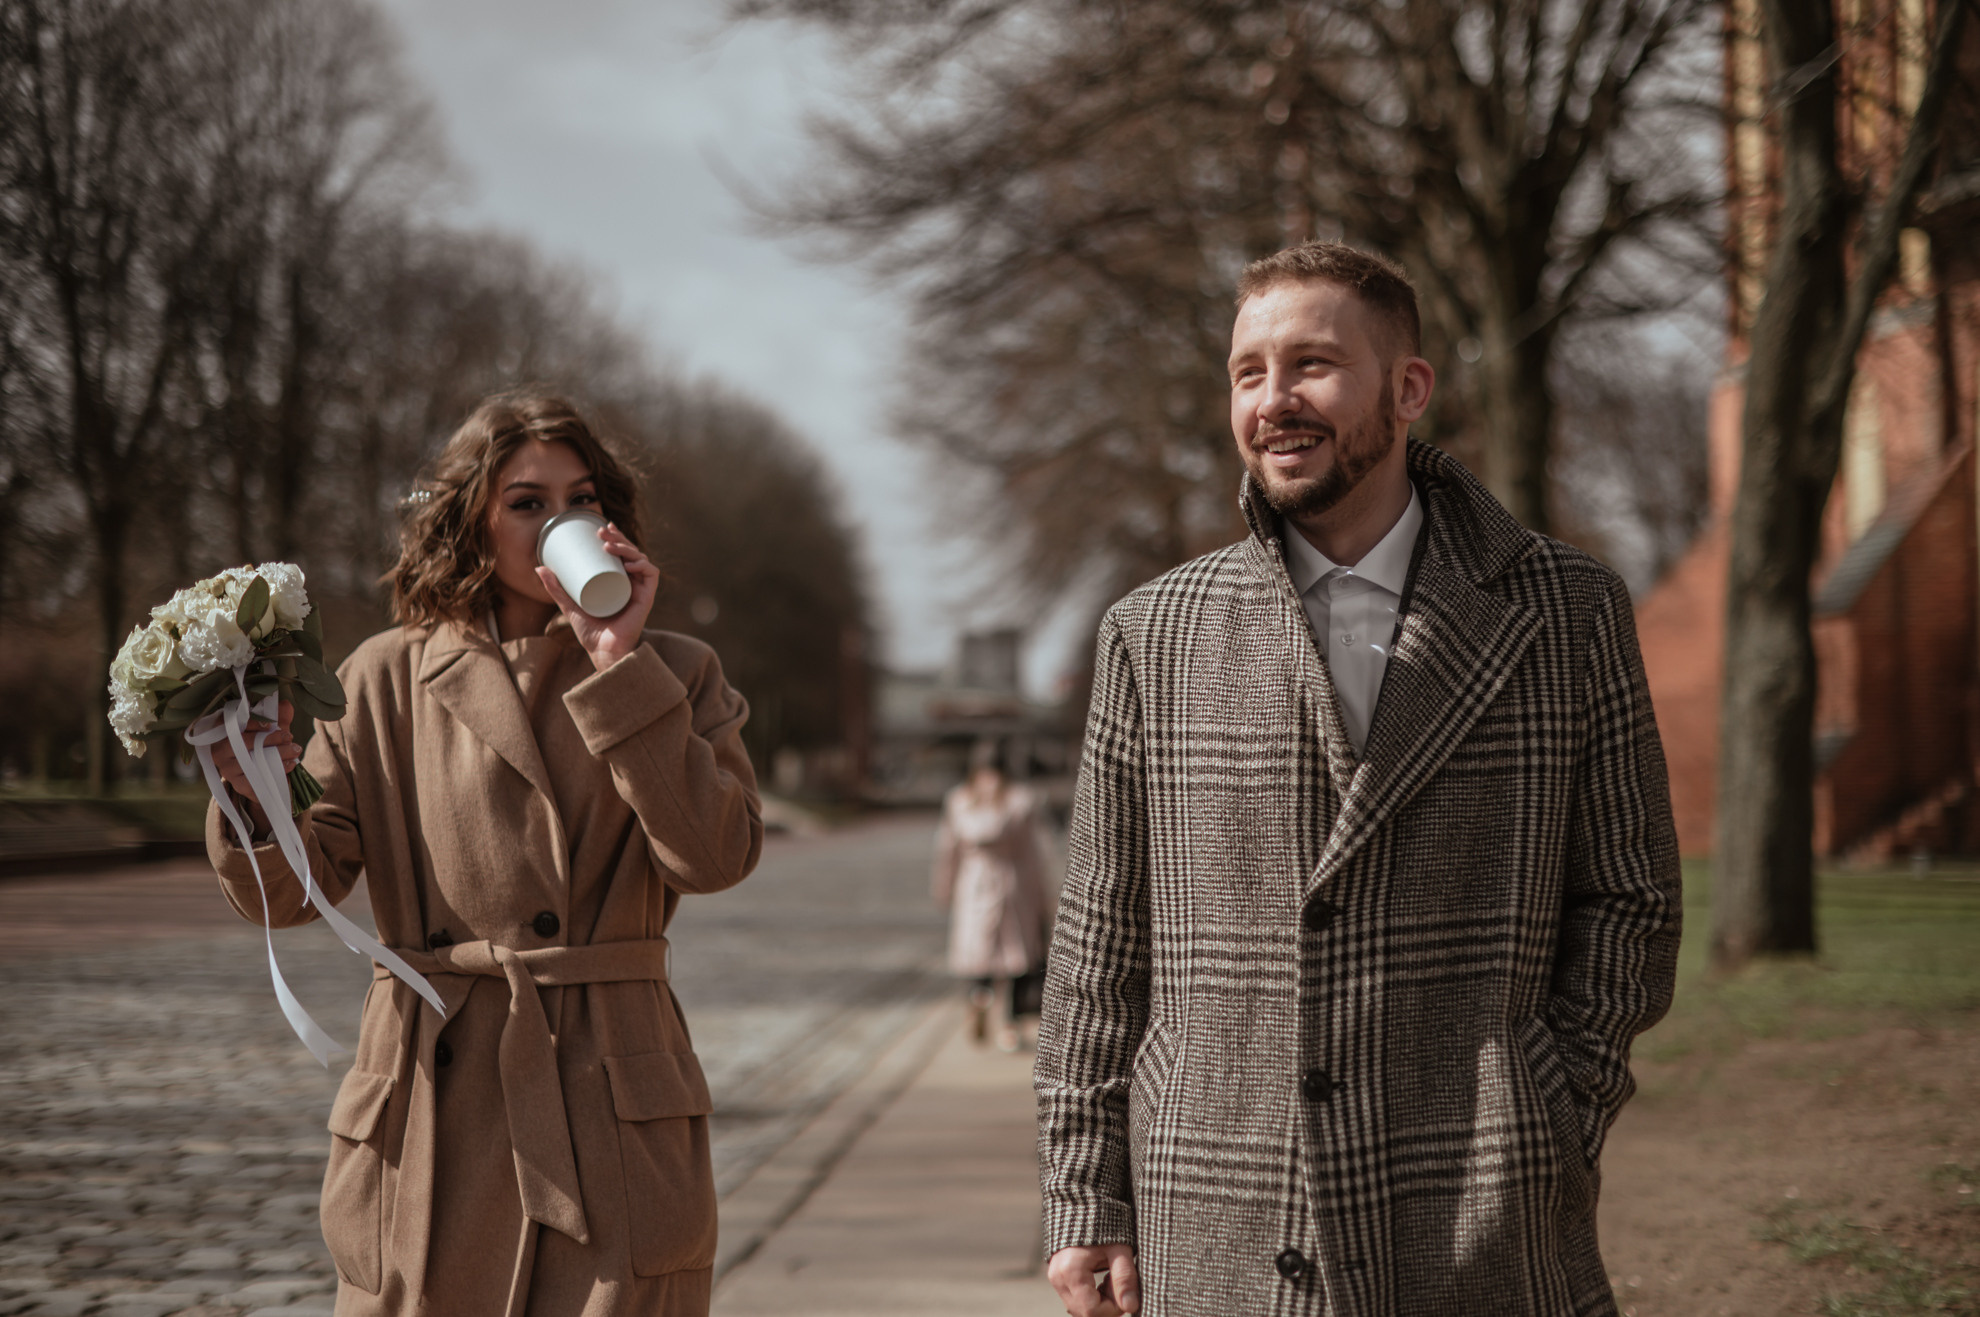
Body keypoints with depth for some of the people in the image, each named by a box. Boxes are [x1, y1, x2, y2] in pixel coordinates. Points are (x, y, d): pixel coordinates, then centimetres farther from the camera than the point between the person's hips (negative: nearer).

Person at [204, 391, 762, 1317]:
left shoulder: (673, 675, 7)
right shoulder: (390, 680, 7)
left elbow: (715, 855, -10)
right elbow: (290, 890, 3)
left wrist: (620, 666, -11)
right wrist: (256, 791, -18)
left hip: (615, 1116, 0)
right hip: (433, 1117, 0)